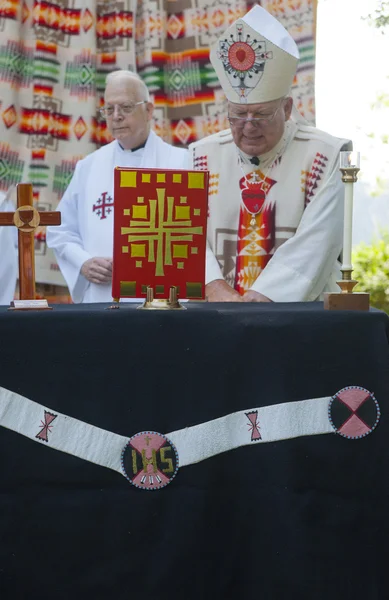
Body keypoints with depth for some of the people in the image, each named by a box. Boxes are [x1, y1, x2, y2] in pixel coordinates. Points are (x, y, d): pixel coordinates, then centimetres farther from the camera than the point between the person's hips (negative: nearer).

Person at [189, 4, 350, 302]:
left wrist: (260, 298, -22)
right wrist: (216, 290, -19)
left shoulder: (325, 157, -2)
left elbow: (316, 244, -11)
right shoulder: (203, 155, 7)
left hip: (304, 311, -2)